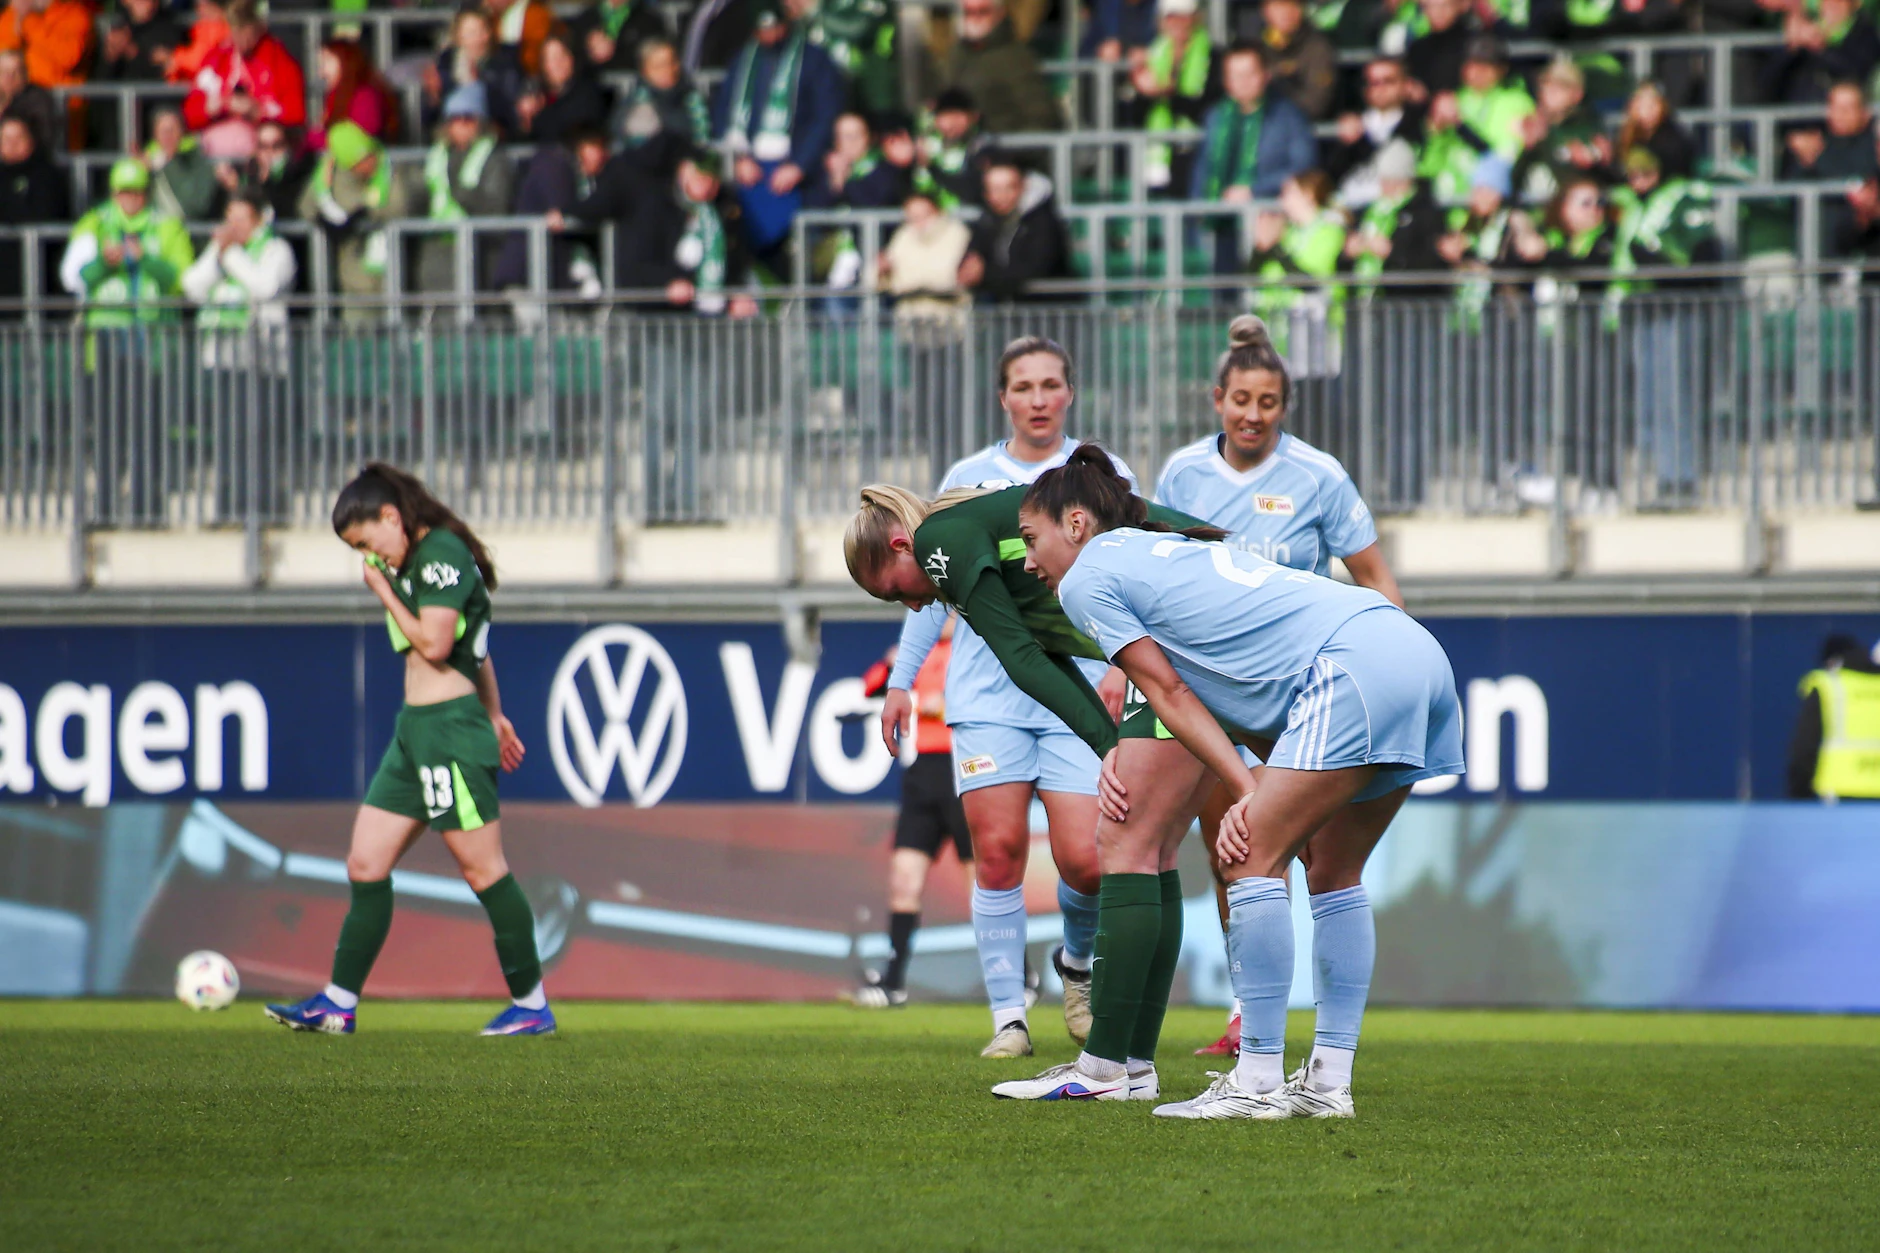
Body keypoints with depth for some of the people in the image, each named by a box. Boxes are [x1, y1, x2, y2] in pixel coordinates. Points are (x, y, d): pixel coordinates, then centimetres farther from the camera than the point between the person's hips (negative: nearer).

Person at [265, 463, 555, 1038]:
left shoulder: (442, 553, -13)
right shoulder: (420, 560, 17)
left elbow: (435, 643, -21)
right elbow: (477, 647, 24)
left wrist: (384, 591, -9)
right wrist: (493, 714, 29)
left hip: (450, 727, -10)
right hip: (415, 732, 10)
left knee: (482, 869, -5)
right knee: (365, 865, 7)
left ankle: (532, 1005, 2)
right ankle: (338, 1003, 8)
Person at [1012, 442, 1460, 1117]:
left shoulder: (1087, 579, 6)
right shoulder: (1172, 549, 31)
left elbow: (1170, 694, 2)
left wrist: (1248, 791, 0)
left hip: (1355, 665, -9)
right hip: (1418, 653, 9)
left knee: (1254, 858, -7)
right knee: (1332, 871, 16)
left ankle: (1259, 1081, -9)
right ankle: (1330, 1080, 16)